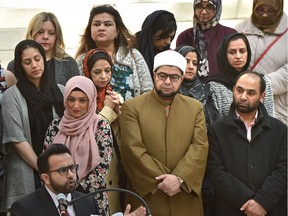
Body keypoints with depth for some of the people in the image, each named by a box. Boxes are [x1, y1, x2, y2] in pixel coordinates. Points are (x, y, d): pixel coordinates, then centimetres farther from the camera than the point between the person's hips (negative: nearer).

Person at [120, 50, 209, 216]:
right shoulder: (132, 107, -2)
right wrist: (162, 180, -15)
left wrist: (180, 178, -17)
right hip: (147, 196, -2)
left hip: (185, 197, 2)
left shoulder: (195, 108, 8)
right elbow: (133, 150, -10)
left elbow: (200, 147, -3)